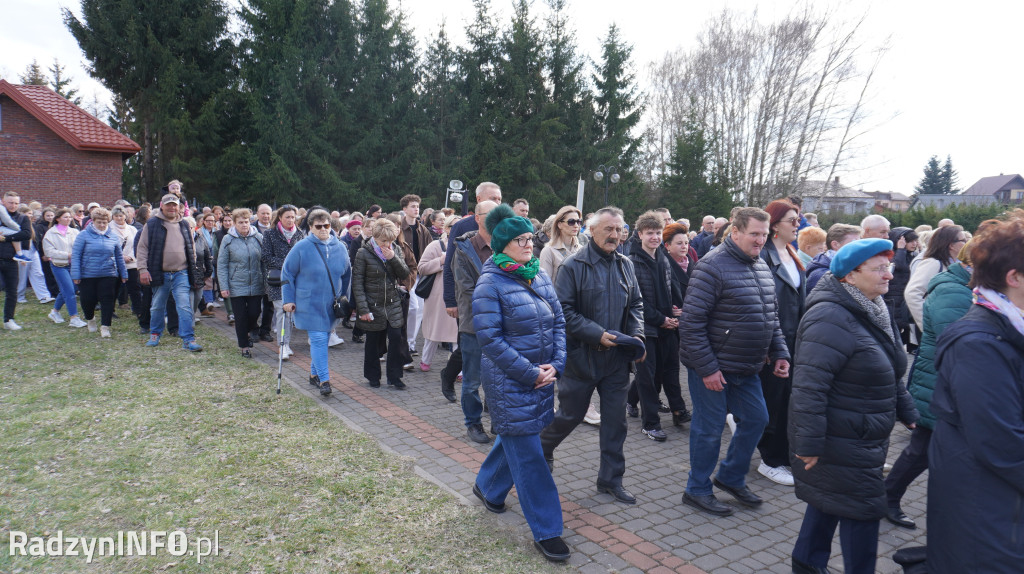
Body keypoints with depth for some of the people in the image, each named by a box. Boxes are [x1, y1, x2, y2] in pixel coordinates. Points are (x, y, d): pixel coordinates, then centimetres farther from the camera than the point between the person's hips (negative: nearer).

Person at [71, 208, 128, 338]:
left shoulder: (113, 237, 7)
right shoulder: (84, 235, -3)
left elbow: (119, 257, 16)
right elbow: (75, 255, -3)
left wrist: (123, 274, 16)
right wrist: (76, 275, -9)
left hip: (108, 275, 1)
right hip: (87, 275, -1)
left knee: (107, 300, -5)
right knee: (88, 300, 6)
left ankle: (105, 326, -1)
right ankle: (90, 319, 35)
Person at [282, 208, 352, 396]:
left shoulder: (340, 248, 4)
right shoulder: (301, 248, -7)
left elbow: (346, 275, 16)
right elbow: (287, 274, -1)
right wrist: (288, 300, -5)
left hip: (331, 304, 5)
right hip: (309, 303, -4)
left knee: (323, 338, 13)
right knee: (318, 339, -11)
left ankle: (315, 374, 29)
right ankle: (324, 380, -8)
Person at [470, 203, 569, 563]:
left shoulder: (539, 274, 6)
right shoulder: (491, 282, -13)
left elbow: (558, 321, 7)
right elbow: (490, 338, -17)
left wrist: (556, 364, -6)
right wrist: (530, 373, -17)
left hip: (541, 376, 7)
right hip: (508, 381, -7)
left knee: (517, 436, 22)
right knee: (528, 455, -1)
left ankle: (487, 487, 48)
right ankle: (545, 531, 11)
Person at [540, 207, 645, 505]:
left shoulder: (625, 265, 8)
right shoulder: (574, 265, -10)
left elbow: (636, 304, 15)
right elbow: (563, 310, -13)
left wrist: (636, 335, -2)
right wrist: (596, 334, -20)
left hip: (617, 357, 5)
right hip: (582, 354, -5)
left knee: (615, 419, 10)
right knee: (570, 414, 10)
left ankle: (611, 478, 24)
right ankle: (541, 449, 39)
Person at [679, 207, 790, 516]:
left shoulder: (762, 267, 9)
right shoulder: (713, 266, -18)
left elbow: (771, 316, 19)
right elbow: (692, 322, -21)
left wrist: (780, 353, 8)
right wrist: (707, 368, -21)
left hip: (746, 368, 8)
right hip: (712, 368, -8)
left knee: (756, 418, 16)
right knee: (709, 428, 3)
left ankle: (731, 477, 36)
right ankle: (697, 490, 22)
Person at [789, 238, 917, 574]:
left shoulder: (873, 312, 9)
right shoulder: (831, 319, -24)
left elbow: (890, 374, 22)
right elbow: (809, 386, -28)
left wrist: (907, 412, 19)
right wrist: (808, 443, -27)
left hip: (863, 439, 10)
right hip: (839, 442, -10)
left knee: (829, 501, 21)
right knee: (862, 510, 0)